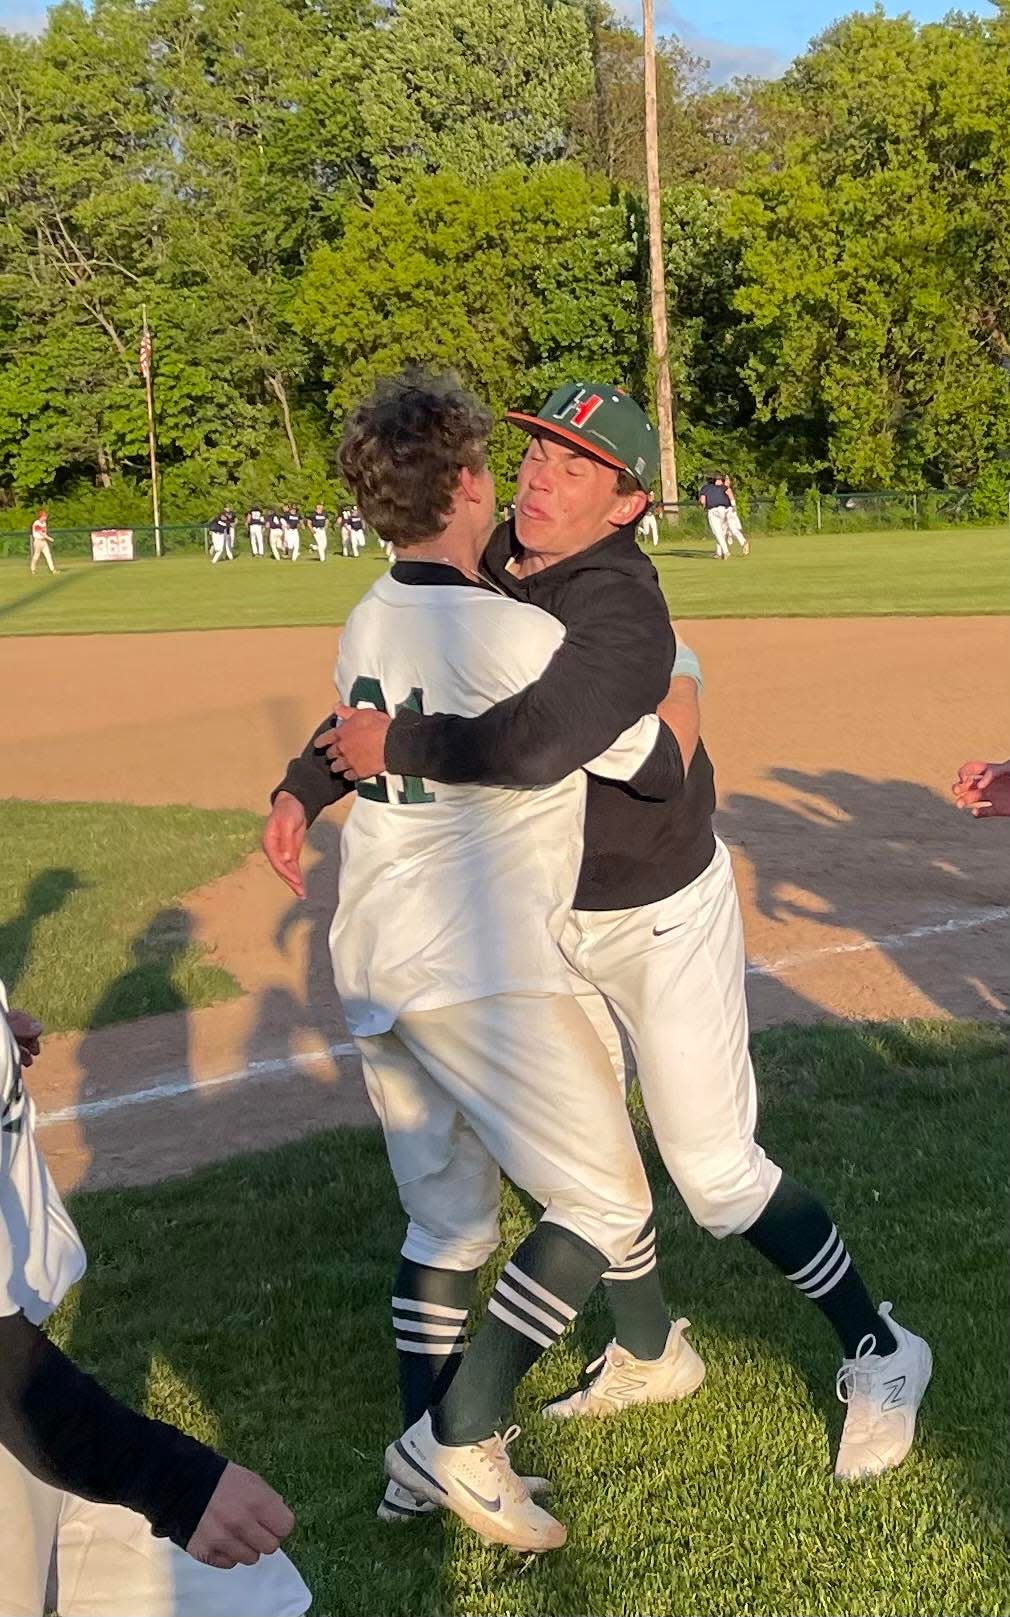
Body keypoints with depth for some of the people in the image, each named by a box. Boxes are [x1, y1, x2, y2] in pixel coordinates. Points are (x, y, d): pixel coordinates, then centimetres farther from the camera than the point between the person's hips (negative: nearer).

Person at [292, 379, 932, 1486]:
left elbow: (533, 744, -49)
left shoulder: (620, 607, -31)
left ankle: (878, 1354, 21)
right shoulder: (481, 573, -6)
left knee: (715, 1170, -1)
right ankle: (648, 1356, 41)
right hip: (553, 914, 8)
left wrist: (391, 749, -35)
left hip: (662, 913, -8)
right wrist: (306, 786, -2)